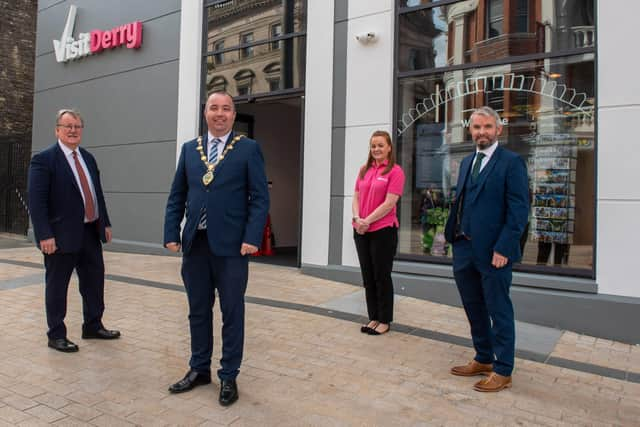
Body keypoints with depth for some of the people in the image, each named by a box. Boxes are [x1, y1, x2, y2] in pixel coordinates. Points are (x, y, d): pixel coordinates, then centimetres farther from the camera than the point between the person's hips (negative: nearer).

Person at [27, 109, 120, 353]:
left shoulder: (88, 158, 12)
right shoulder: (43, 159, -9)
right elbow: (36, 201, -14)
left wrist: (105, 223, 12)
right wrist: (45, 235, -20)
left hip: (91, 232, 7)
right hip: (62, 235, -7)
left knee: (95, 280, 15)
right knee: (57, 286, 7)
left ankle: (93, 326, 31)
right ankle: (56, 335, 21)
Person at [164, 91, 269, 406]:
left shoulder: (248, 148, 0)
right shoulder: (189, 149, 12)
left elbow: (260, 197, -5)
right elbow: (177, 195, 12)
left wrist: (252, 238, -14)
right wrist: (171, 233, 3)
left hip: (231, 245, -4)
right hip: (195, 244, 4)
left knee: (232, 313, 7)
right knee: (198, 311, 15)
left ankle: (228, 377, 22)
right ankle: (199, 370, 33)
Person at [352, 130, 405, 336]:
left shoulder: (395, 171, -7)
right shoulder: (364, 170, 11)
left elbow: (389, 203, -14)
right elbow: (356, 197, 10)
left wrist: (367, 221, -14)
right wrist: (357, 219, -7)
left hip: (383, 231, -6)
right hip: (361, 232, 6)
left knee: (382, 277, 4)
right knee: (368, 277, 12)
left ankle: (385, 320, 18)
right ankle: (373, 317, 25)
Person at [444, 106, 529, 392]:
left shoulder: (511, 162, -8)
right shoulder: (466, 162, 14)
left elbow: (519, 210, -13)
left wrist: (503, 249, -18)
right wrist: (453, 236, 6)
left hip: (493, 252, -7)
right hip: (464, 250, 7)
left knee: (499, 312, 6)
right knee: (474, 309, 18)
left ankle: (502, 371, 21)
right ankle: (483, 360, 36)